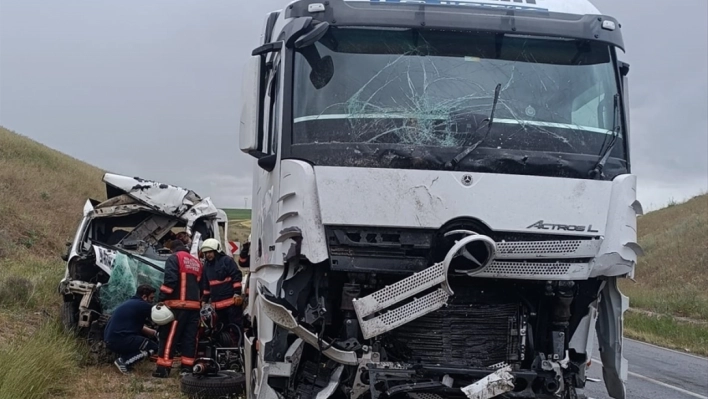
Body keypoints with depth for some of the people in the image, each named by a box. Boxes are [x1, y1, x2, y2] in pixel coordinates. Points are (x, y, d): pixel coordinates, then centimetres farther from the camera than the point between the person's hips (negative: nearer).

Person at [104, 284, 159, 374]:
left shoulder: (131, 303, 21)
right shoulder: (142, 305, -8)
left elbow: (139, 328, 26)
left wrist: (155, 333, 16)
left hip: (110, 340, 9)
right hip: (118, 341, -9)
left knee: (144, 335, 24)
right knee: (153, 347, 0)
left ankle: (123, 356, 10)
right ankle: (124, 361, -9)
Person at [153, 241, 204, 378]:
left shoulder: (174, 258, 1)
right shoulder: (197, 262, 23)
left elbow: (170, 280, -12)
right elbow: (201, 285, 22)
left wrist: (161, 299, -11)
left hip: (178, 304, -6)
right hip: (194, 305, 6)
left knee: (169, 336, -5)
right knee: (190, 337, 9)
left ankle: (163, 368, -7)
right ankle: (187, 368, 7)